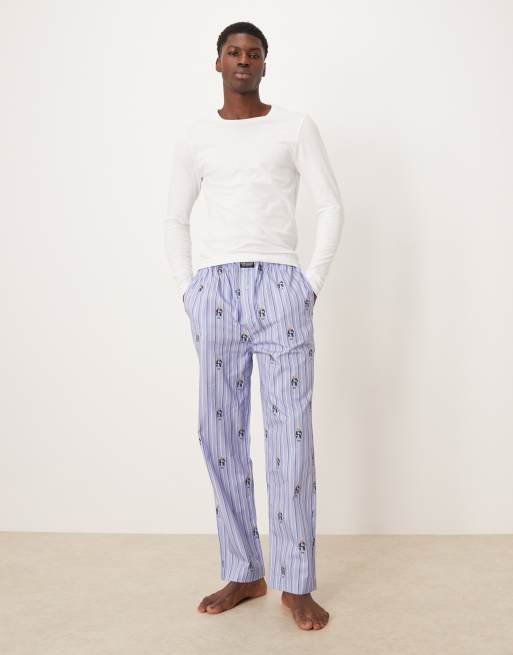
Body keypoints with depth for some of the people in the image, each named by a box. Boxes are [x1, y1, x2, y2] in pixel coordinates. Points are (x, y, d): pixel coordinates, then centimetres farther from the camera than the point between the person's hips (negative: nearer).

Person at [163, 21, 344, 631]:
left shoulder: (295, 126, 7)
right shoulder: (193, 136, 14)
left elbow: (331, 207, 5)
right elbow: (176, 219, 18)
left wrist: (312, 283, -3)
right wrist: (187, 291, 8)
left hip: (280, 287, -2)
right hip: (214, 289, 3)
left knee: (290, 433, -6)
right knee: (220, 434, 3)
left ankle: (297, 584, 4)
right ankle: (243, 573, 16)